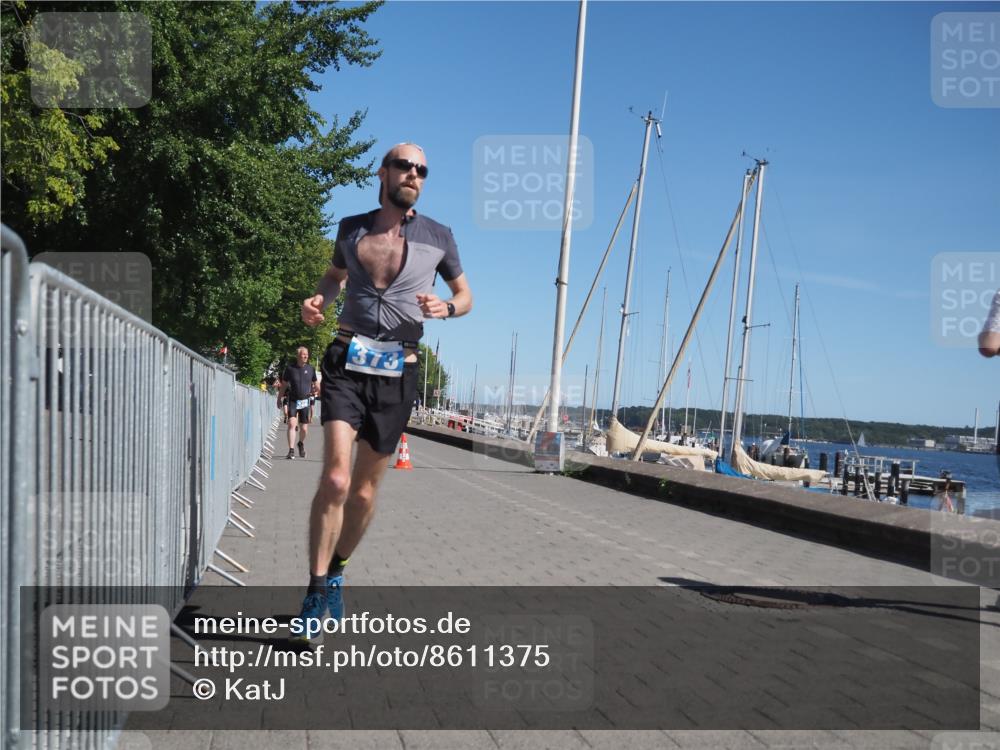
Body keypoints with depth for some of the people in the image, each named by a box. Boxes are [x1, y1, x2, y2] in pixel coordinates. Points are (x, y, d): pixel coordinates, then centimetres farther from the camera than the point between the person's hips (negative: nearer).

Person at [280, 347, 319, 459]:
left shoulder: (311, 369, 2)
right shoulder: (290, 369, -3)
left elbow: (315, 384, 15)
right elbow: (284, 385, 7)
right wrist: (279, 399, 9)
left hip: (305, 401, 2)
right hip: (292, 401, -2)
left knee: (304, 428, 6)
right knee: (292, 423, -19)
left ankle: (301, 444, 37)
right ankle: (291, 451, -17)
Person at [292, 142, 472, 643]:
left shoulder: (437, 237, 6)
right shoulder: (351, 228, 9)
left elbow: (465, 294, 17)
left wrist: (445, 308, -6)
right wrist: (318, 300, 6)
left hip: (398, 371, 1)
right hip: (347, 363, 0)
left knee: (365, 491, 8)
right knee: (335, 479, -17)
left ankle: (336, 571, 33)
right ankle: (315, 594, -4)